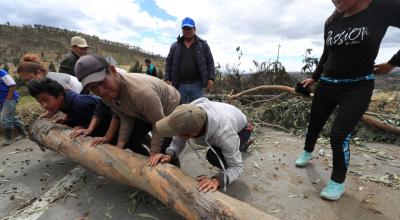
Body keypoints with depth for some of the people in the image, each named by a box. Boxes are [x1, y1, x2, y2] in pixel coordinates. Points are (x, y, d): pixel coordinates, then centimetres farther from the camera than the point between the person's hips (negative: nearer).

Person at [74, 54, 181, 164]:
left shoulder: (141, 92, -43)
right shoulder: (105, 94, -16)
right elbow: (126, 118, -7)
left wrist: (154, 155, -24)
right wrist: (119, 146, -12)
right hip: (146, 113, 7)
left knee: (161, 151, -13)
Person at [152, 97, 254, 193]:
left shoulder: (223, 134, -47)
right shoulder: (186, 117, -35)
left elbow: (237, 167, -36)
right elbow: (177, 142, -21)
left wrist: (217, 180, -53)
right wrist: (169, 154, -41)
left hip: (241, 128, -5)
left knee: (213, 156, -25)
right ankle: (243, 144, 51)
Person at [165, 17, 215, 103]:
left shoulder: (203, 44, 7)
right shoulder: (175, 46, 11)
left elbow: (210, 62, 6)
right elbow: (169, 63, 12)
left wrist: (211, 78, -5)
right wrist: (167, 79, 1)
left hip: (196, 84, -1)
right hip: (180, 85, 2)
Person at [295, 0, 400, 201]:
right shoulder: (332, 22, 3)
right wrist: (314, 77, 14)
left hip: (357, 87, -4)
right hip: (327, 84, 5)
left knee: (339, 135, -9)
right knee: (314, 124, 15)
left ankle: (338, 182, 13)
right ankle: (307, 152, 44)